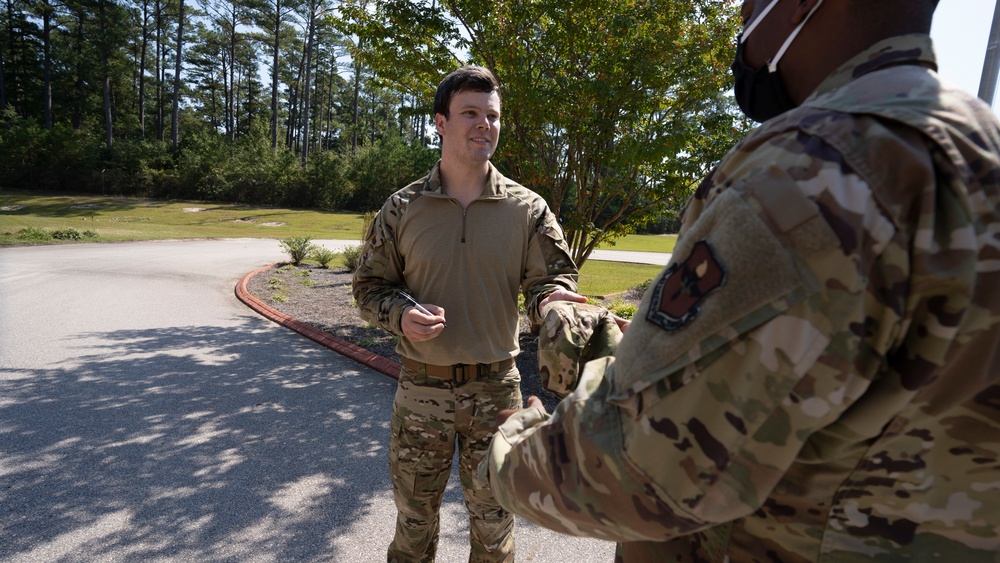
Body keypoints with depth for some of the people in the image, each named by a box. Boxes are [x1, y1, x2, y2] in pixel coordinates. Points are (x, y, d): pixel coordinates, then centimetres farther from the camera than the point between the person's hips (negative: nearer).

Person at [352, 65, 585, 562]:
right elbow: (370, 286, 3)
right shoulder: (402, 208, -2)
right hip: (421, 388, 1)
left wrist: (552, 298, -26)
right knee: (414, 518, 19)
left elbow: (552, 276, -2)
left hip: (496, 389, 0)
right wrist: (400, 314, -17)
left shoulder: (527, 209, -2)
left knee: (493, 519, 18)